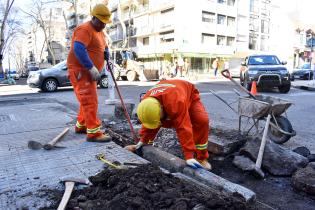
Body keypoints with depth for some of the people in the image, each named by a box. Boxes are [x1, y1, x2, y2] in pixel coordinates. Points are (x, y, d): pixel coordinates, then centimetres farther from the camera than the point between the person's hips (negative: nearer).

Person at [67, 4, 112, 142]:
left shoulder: (100, 32, 17)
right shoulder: (85, 30, -15)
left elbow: (104, 48, 27)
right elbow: (79, 50, -29)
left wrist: (107, 55, 4)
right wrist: (92, 69, -30)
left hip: (89, 72, 10)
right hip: (80, 71, -10)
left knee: (89, 100, 16)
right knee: (90, 101, -13)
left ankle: (80, 125, 29)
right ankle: (93, 133, -12)